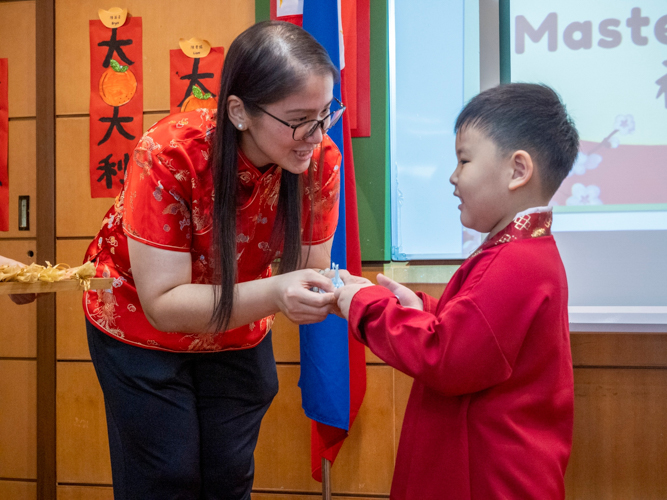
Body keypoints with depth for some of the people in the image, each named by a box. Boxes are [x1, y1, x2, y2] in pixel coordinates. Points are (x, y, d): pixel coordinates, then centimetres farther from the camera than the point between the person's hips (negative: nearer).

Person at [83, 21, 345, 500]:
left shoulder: (320, 160, -22)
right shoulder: (170, 156, -33)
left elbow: (308, 272, -13)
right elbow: (162, 304, -31)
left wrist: (337, 292, -37)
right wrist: (273, 294, -44)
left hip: (238, 331, 3)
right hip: (141, 328, -3)